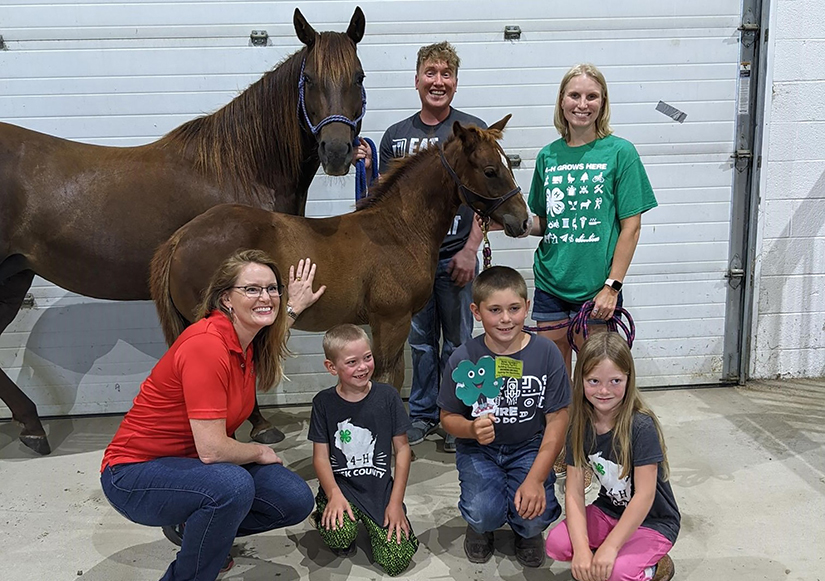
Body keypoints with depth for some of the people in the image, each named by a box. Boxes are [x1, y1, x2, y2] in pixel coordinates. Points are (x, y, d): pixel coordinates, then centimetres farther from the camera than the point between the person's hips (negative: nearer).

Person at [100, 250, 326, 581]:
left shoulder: (247, 339, -2)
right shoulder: (206, 345, -28)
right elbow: (212, 449, -30)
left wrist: (294, 306, 30)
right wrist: (259, 452, -12)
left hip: (191, 462, 9)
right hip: (135, 473, -8)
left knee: (296, 501, -3)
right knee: (233, 485, -37)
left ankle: (191, 527, 17)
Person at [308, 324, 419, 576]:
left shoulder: (387, 396, -4)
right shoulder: (324, 402, -2)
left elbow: (402, 449, -1)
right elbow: (321, 455, -3)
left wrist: (396, 501, -5)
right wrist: (334, 495, -18)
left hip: (379, 488, 1)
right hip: (340, 485, -1)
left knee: (397, 561, -11)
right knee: (339, 535, -31)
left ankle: (371, 524, 19)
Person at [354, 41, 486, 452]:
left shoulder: (473, 131, -1)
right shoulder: (396, 135, 9)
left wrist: (470, 250, -12)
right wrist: (367, 167, -7)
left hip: (455, 256, -3)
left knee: (457, 342, 7)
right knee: (420, 340, 13)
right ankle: (422, 414, 27)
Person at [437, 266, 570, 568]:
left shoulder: (546, 353, -12)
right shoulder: (464, 358, -12)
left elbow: (557, 420, -9)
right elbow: (448, 416, -1)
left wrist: (535, 479, -18)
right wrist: (471, 428, -26)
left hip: (529, 448, 0)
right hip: (479, 449, 0)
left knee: (534, 515, -23)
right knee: (484, 514, -24)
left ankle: (527, 532, 17)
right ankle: (480, 527, 16)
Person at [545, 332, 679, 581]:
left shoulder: (641, 427, -24)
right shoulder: (580, 428, -9)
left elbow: (644, 496, -24)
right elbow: (574, 492, -11)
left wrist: (610, 547, -24)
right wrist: (582, 549, -23)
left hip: (652, 522, -5)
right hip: (608, 512, 5)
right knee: (556, 544, -18)